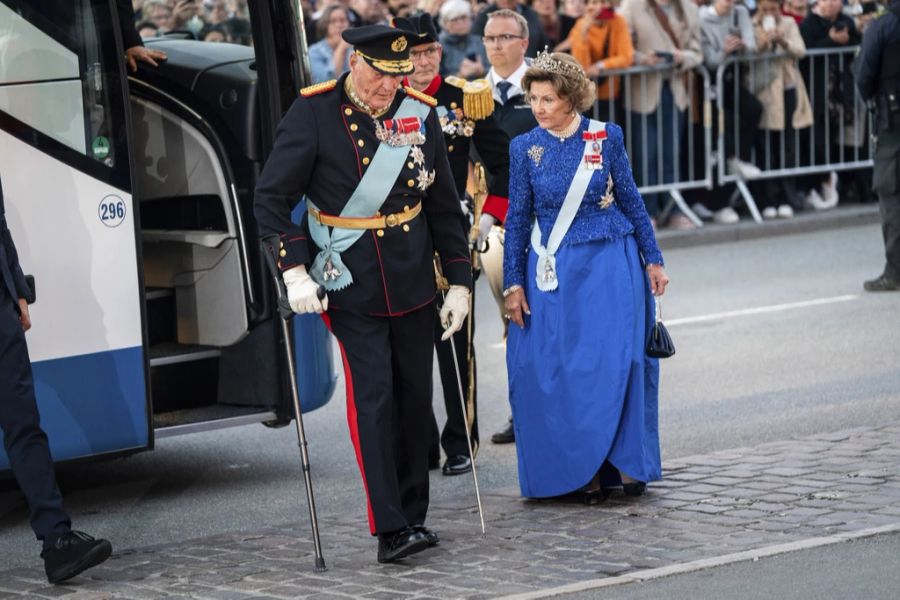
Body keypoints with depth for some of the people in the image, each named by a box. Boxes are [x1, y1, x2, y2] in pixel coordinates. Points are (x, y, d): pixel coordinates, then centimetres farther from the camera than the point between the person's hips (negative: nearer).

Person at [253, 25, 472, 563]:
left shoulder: (420, 113, 0)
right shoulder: (314, 113, -11)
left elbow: (444, 204, 8)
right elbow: (272, 199, -9)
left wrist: (460, 280, 5)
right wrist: (295, 271, -18)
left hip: (413, 281, 4)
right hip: (349, 284, -4)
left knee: (415, 396, 9)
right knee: (373, 395, -10)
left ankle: (414, 515, 20)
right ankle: (390, 530, -11)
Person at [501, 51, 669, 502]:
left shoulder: (606, 137, -1)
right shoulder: (525, 148, 1)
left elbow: (631, 202, 6)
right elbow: (518, 219, 5)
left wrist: (652, 260, 7)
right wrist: (513, 283, 2)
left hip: (610, 264, -1)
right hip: (554, 272, 1)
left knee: (616, 359, -9)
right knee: (556, 369, -3)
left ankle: (627, 461, 0)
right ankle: (582, 469, 6)